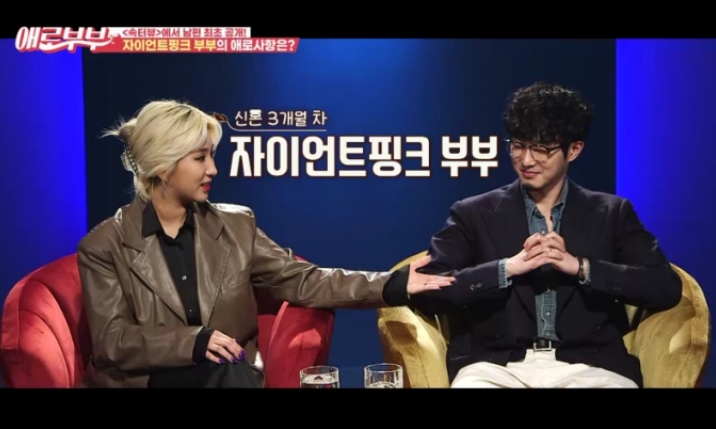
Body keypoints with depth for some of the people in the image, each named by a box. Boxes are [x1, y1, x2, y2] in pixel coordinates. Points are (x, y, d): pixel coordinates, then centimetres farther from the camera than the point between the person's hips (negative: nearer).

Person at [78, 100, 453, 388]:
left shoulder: (234, 225, 8)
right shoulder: (106, 245, -3)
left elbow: (300, 280, 3)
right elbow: (112, 340, -9)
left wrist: (390, 286, -9)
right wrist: (194, 342, -25)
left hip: (227, 374, 4)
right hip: (142, 379, -3)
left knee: (230, 367, -31)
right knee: (226, 369, -32)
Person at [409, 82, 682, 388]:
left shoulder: (612, 214, 12)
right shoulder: (474, 214, 9)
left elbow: (667, 288, 1)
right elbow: (425, 291, -2)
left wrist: (580, 267, -10)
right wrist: (508, 267, -12)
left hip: (589, 366, 1)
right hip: (495, 365, -1)